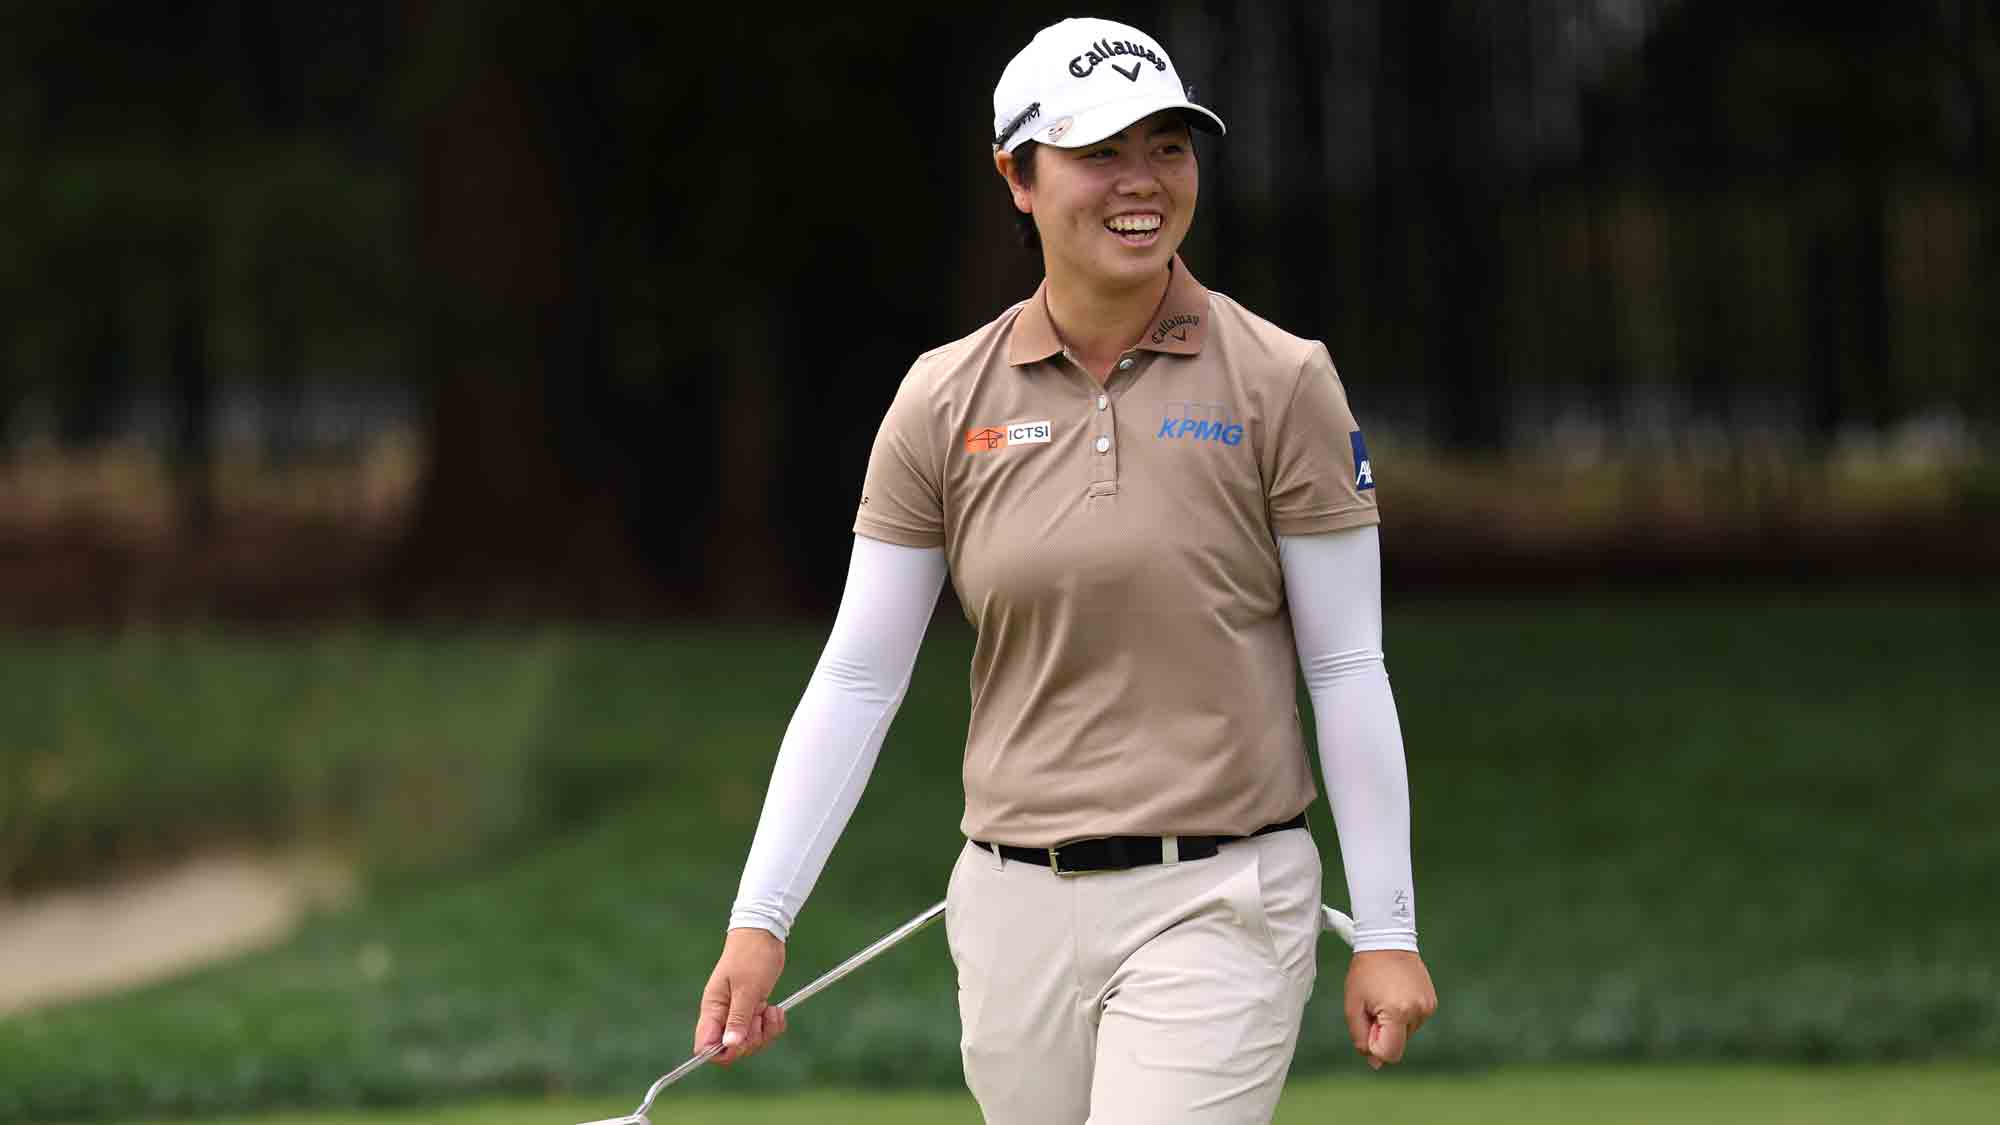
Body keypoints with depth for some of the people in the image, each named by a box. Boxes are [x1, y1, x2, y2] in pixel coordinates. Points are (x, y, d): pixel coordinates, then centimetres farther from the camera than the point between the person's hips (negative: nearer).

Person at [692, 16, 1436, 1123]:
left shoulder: (1281, 385, -3)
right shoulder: (945, 400, 4)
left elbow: (1347, 671, -1)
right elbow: (857, 677, 4)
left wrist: (1386, 933, -4)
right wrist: (758, 920, -2)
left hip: (1216, 905, -3)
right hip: (1016, 908, 3)